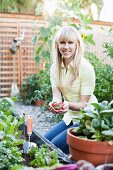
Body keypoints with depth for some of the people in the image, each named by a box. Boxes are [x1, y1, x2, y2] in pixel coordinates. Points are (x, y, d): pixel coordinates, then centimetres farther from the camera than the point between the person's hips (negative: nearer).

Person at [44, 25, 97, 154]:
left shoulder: (86, 68, -21)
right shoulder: (55, 67, -2)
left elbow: (84, 104, -18)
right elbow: (57, 95, -8)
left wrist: (69, 105, -38)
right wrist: (55, 104, -32)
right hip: (69, 117, 7)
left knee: (55, 146, -14)